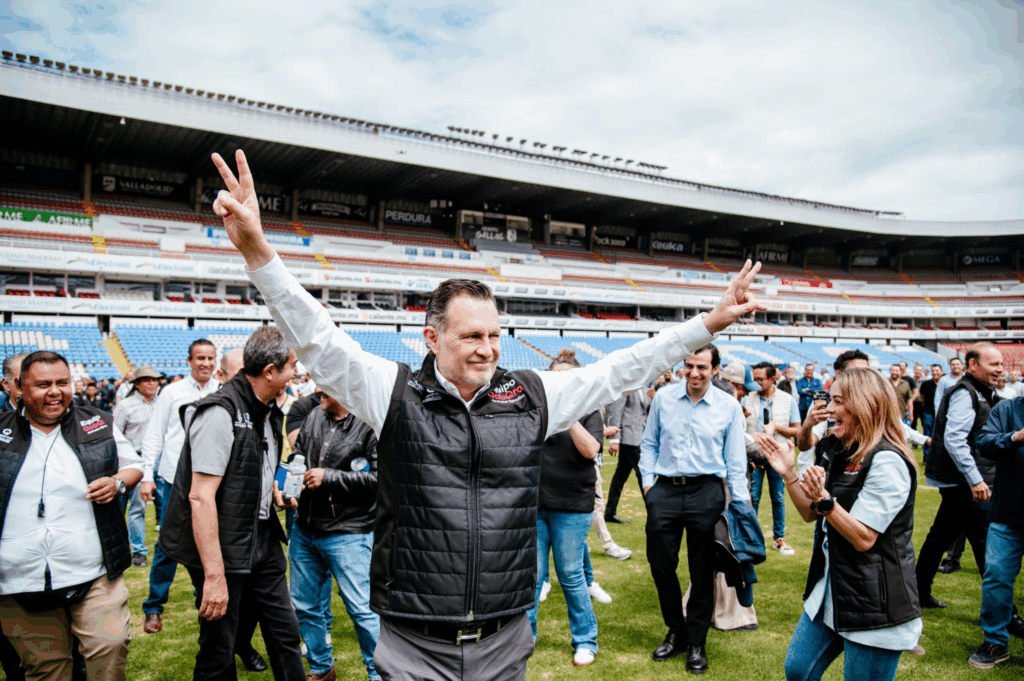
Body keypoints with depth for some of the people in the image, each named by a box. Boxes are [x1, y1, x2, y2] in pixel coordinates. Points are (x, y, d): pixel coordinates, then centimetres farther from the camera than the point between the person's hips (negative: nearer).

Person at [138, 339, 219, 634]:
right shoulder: (172, 392, 3)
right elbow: (154, 436, 4)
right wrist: (147, 476, -2)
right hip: (174, 479, -1)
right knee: (167, 546, 4)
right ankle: (154, 608, 18)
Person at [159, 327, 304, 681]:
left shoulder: (268, 412, 7)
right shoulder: (221, 412, -20)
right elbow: (201, 497, -25)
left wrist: (273, 488, 8)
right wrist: (214, 576, -26)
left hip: (263, 543, 8)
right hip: (226, 551, -8)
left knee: (285, 633, 15)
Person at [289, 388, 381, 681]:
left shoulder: (372, 424, -15)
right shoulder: (314, 416, 7)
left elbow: (380, 478, -21)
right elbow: (298, 454, 23)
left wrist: (329, 477, -19)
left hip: (348, 534, -7)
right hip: (304, 530, 8)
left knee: (362, 608, -2)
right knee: (304, 605, 18)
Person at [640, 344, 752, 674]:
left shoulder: (728, 406, -1)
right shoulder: (663, 398, 3)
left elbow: (735, 461, 3)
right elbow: (649, 443, 13)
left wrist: (742, 504, -1)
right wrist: (648, 481, 4)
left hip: (706, 491, -2)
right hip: (665, 490, 2)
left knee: (702, 571, 7)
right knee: (660, 563, 8)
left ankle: (696, 643, 25)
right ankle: (676, 632, 30)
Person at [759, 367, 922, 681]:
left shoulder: (887, 461, -20)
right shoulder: (839, 452, 8)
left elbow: (864, 538, -22)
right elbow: (811, 514, 11)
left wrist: (824, 499, -33)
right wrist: (788, 473, -1)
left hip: (874, 605, -9)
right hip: (831, 590, 9)